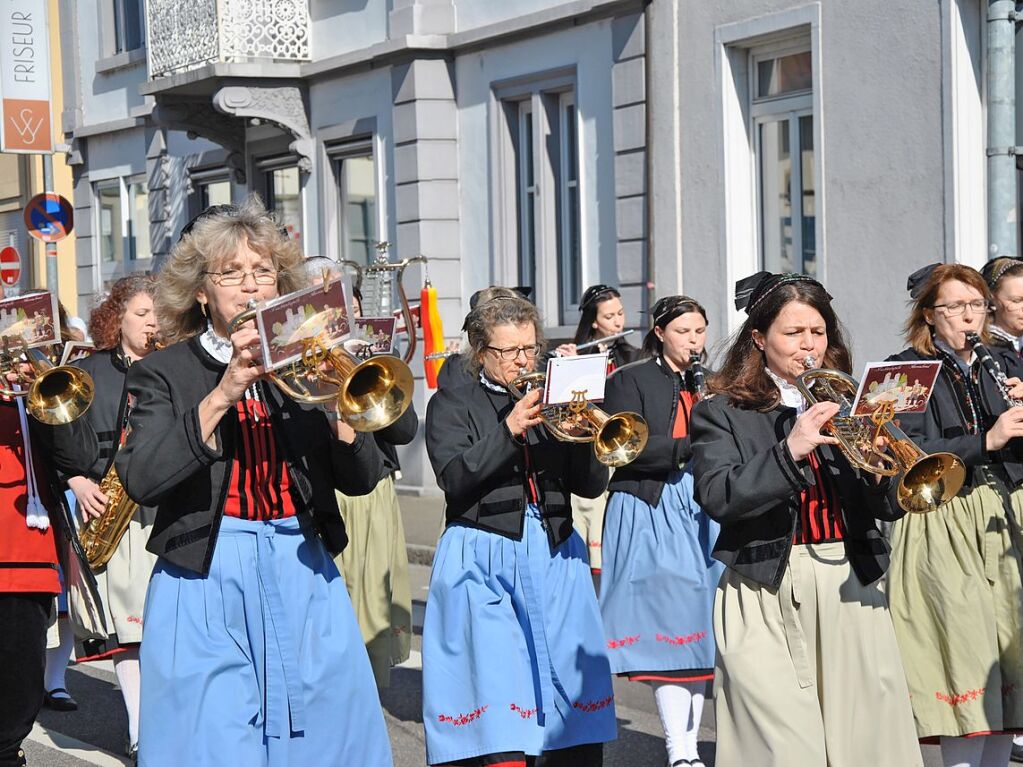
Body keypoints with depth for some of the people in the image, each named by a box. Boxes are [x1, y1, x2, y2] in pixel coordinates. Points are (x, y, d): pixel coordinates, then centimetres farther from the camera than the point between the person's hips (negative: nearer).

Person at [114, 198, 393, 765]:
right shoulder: (164, 374, 2)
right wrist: (222, 395, -21)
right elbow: (141, 480, -14)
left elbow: (361, 478, 4)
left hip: (303, 577, 3)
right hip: (207, 582, -3)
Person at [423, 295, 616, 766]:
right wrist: (509, 427, -20)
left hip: (555, 560, 4)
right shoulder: (452, 404, 5)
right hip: (485, 564, -4)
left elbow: (592, 485, 7)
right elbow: (454, 478, -11)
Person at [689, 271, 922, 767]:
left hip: (849, 590, 4)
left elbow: (889, 507, 9)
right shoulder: (722, 412, 4)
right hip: (766, 595, -3)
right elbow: (716, 497, -13)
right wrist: (790, 451, -22)